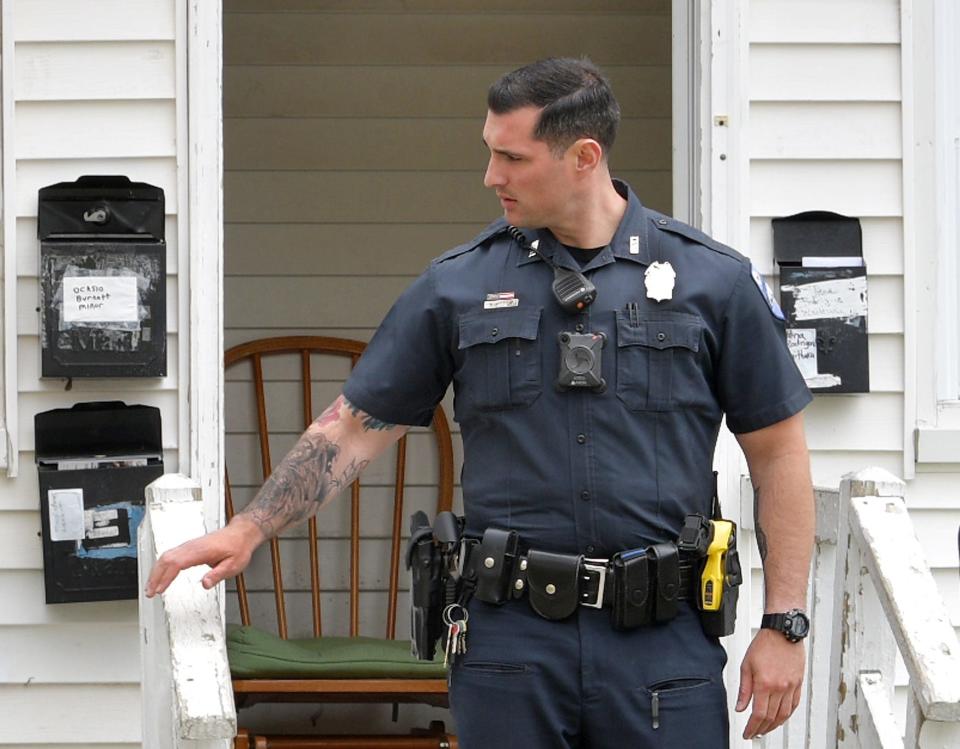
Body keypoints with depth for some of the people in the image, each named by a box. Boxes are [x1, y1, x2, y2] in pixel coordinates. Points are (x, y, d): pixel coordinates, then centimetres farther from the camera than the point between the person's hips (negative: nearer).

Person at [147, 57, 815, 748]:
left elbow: (778, 453, 4)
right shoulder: (460, 284, 6)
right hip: (510, 640, 1)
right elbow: (356, 426, 10)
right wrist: (247, 531, 2)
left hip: (663, 640, -1)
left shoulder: (715, 281, 1)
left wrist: (783, 626, -1)